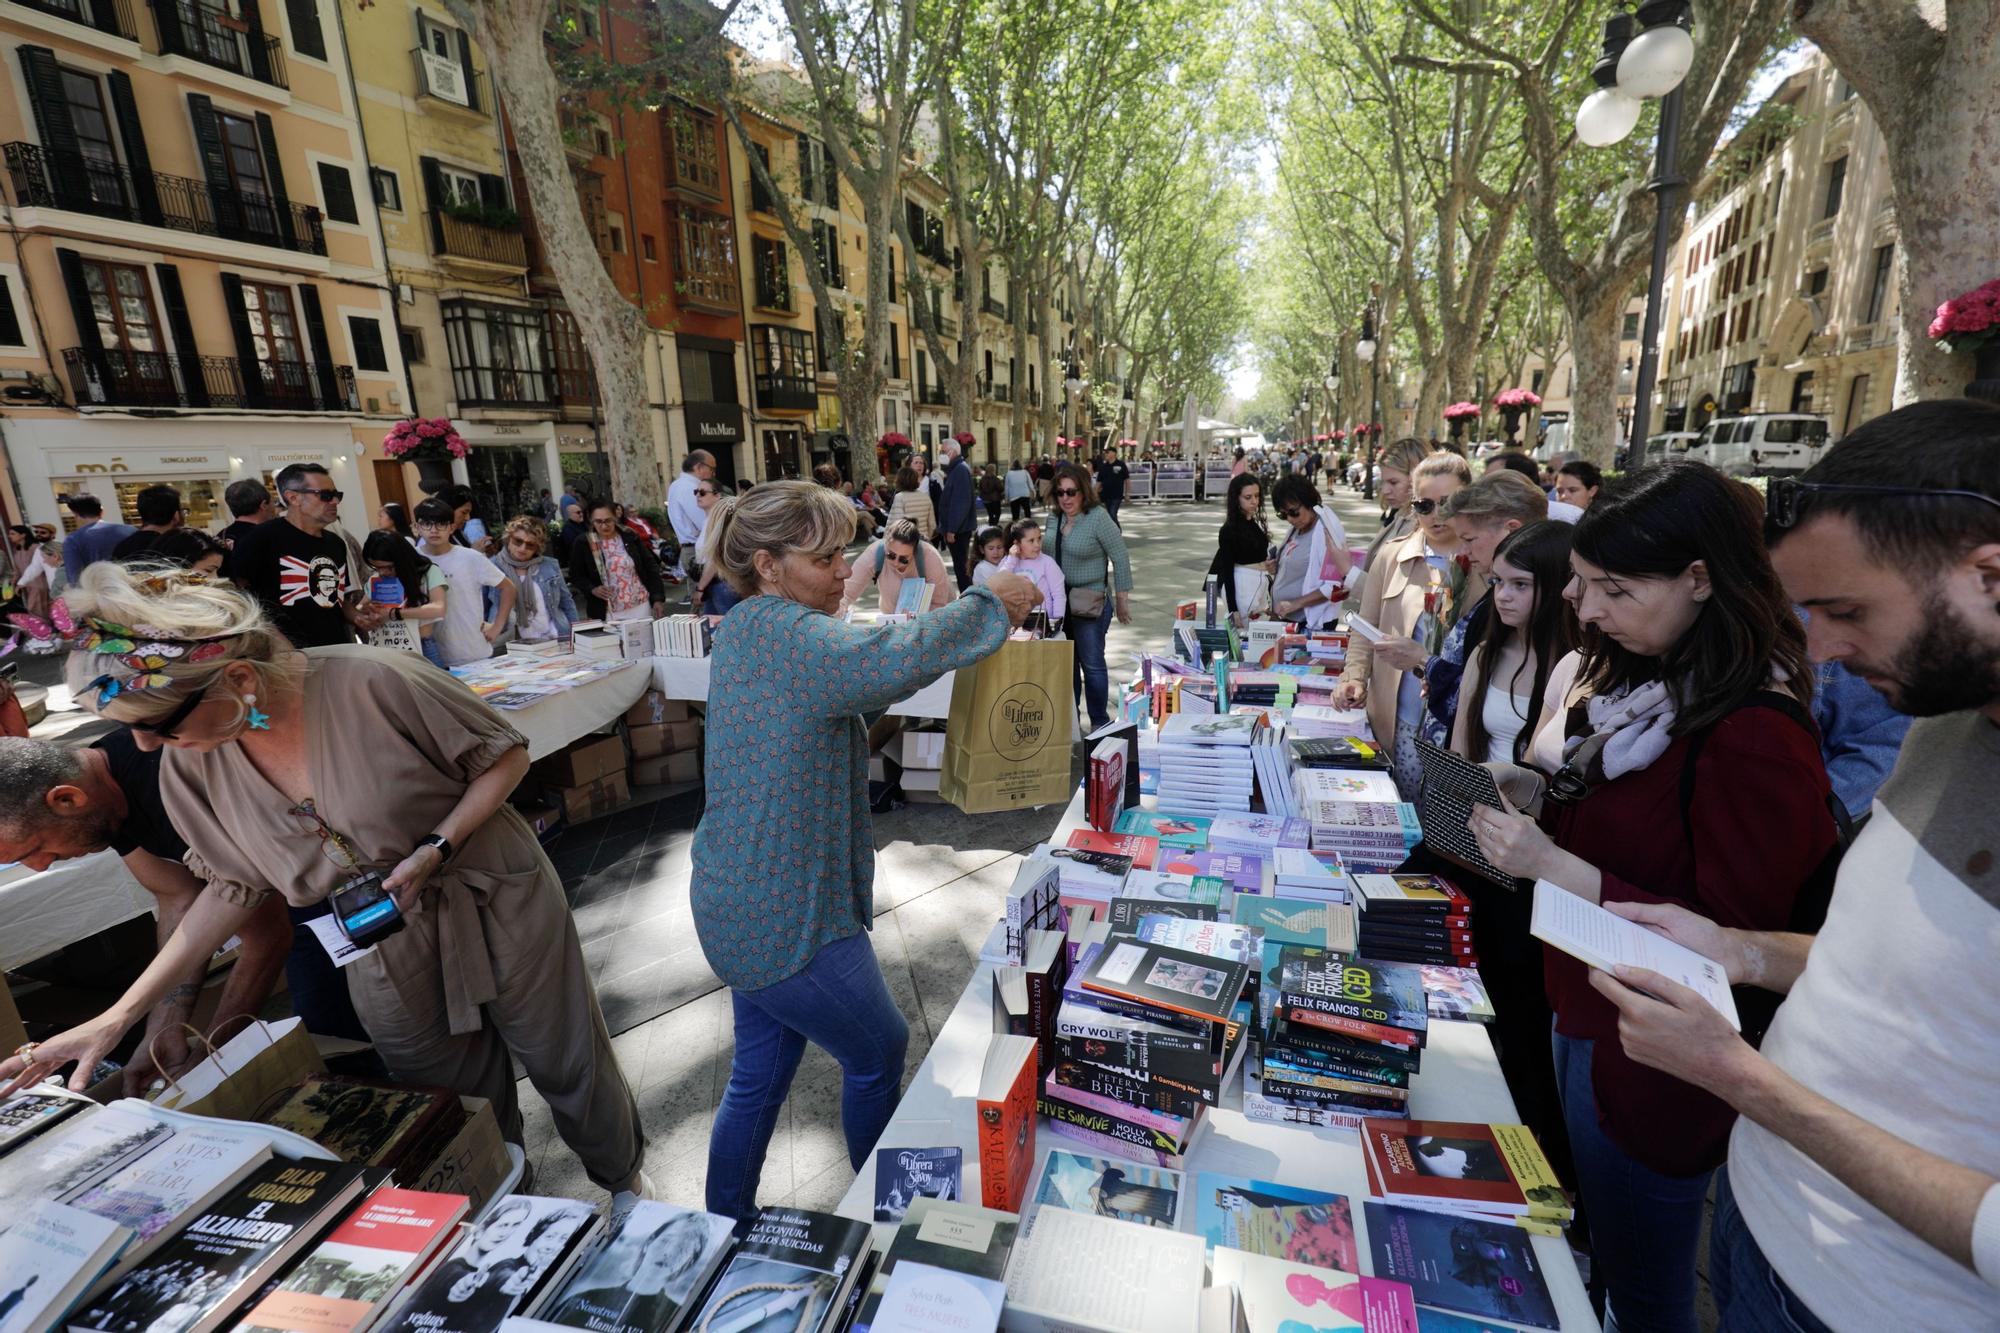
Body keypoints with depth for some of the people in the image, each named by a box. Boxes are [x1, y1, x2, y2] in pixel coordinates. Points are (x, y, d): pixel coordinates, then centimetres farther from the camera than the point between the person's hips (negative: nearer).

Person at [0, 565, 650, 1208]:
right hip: (384, 955, 4)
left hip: (498, 907, -4)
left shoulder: (373, 682, -27)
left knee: (567, 1063, 14)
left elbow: (507, 755, -15)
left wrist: (434, 851, -26)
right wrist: (118, 1016, 1)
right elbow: (236, 887, 4)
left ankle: (624, 1179, 44)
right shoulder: (189, 765, -9)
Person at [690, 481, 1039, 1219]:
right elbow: (888, 663, -41)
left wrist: (975, 622, 1)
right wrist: (988, 604, -25)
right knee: (878, 1052, 14)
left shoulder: (752, 628, 8)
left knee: (760, 1071, 22)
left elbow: (857, 679, 13)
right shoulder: (783, 634, -23)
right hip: (786, 916, -9)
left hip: (744, 903, 9)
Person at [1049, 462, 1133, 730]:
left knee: (1092, 663, -1)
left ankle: (1100, 722, 14)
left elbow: (1121, 559, -12)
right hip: (1061, 600, 6)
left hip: (1090, 603, -6)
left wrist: (1121, 600, -10)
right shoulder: (1056, 518, 4)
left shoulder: (1098, 518, -14)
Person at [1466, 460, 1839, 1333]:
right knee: (1590, 1237, 30)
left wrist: (1553, 865, -30)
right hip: (1582, 1008, 7)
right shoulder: (1637, 675, 0)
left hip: (1653, 1060, -7)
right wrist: (1538, 795, -8)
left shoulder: (1757, 739, -26)